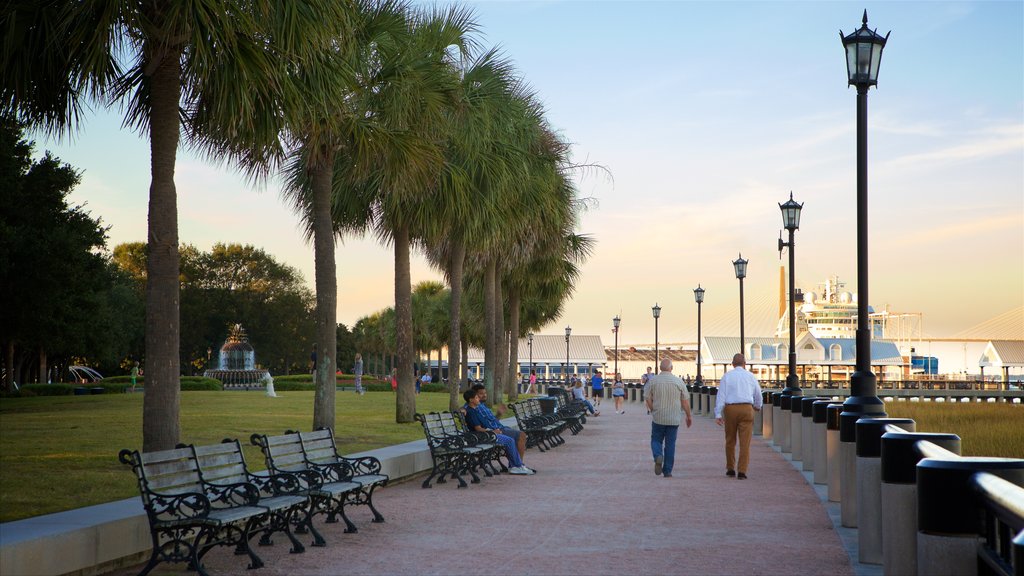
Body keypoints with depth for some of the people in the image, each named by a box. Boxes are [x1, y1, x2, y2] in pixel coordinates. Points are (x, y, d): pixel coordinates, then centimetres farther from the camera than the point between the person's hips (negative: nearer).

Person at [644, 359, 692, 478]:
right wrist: (688, 416, 13)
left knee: (656, 440, 13)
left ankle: (658, 456, -16)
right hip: (674, 419, 1)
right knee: (670, 444, 8)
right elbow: (685, 402, 1)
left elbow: (648, 399, -2)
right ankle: (667, 471, 9)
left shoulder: (653, 380, -4)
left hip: (658, 418, 0)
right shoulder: (678, 381, -3)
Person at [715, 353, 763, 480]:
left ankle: (730, 469, 24)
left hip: (730, 409, 0)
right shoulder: (750, 376, 10)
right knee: (745, 442, 0)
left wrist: (718, 414, -3)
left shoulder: (727, 376, 5)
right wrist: (757, 406, 41)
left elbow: (721, 395, -2)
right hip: (747, 408, 0)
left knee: (730, 440, 14)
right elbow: (758, 394, 21)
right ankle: (742, 471, -6)